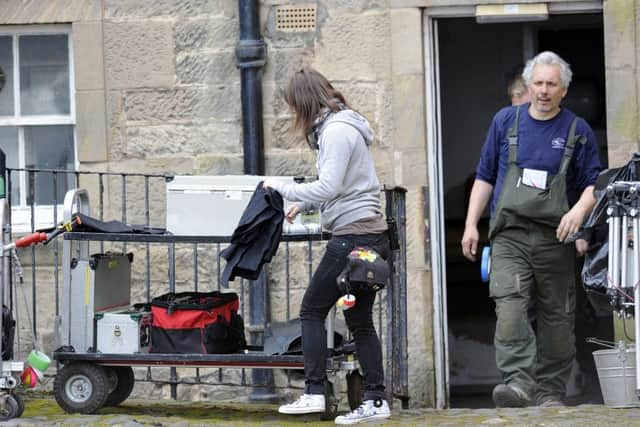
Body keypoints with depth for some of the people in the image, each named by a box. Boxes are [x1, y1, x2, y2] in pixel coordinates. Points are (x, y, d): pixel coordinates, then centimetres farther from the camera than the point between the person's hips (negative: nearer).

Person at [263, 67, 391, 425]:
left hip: (353, 235, -10)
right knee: (360, 319, 10)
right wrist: (303, 205, 18)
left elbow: (328, 188, -19)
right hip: (372, 234, 10)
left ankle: (315, 393, -3)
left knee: (312, 310, -2)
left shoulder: (336, 131, -14)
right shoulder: (341, 125, 17)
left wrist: (281, 188, -9)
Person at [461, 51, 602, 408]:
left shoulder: (578, 131, 6)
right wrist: (471, 225, 10)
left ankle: (551, 392, 11)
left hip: (556, 239, 0)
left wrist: (579, 210, -16)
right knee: (509, 306, -20)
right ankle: (518, 382, -27)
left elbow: (594, 184, 5)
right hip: (510, 236, 0)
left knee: (557, 316, 3)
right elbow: (485, 177, 15)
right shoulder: (506, 121, 11)